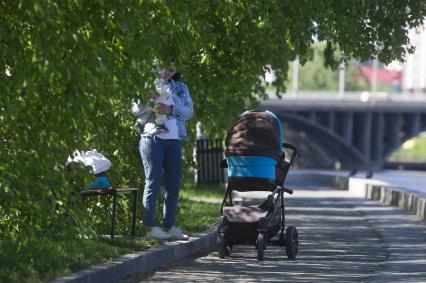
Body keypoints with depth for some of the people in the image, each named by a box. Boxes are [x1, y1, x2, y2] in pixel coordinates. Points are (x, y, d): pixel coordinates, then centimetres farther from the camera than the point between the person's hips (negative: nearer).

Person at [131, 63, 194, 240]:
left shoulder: (181, 88, 15)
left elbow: (189, 111, 2)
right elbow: (135, 110, 0)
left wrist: (171, 109, -14)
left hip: (173, 141, 4)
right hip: (153, 138, -4)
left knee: (174, 185, 4)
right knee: (153, 182, -6)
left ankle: (170, 226, 10)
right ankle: (150, 226, -7)